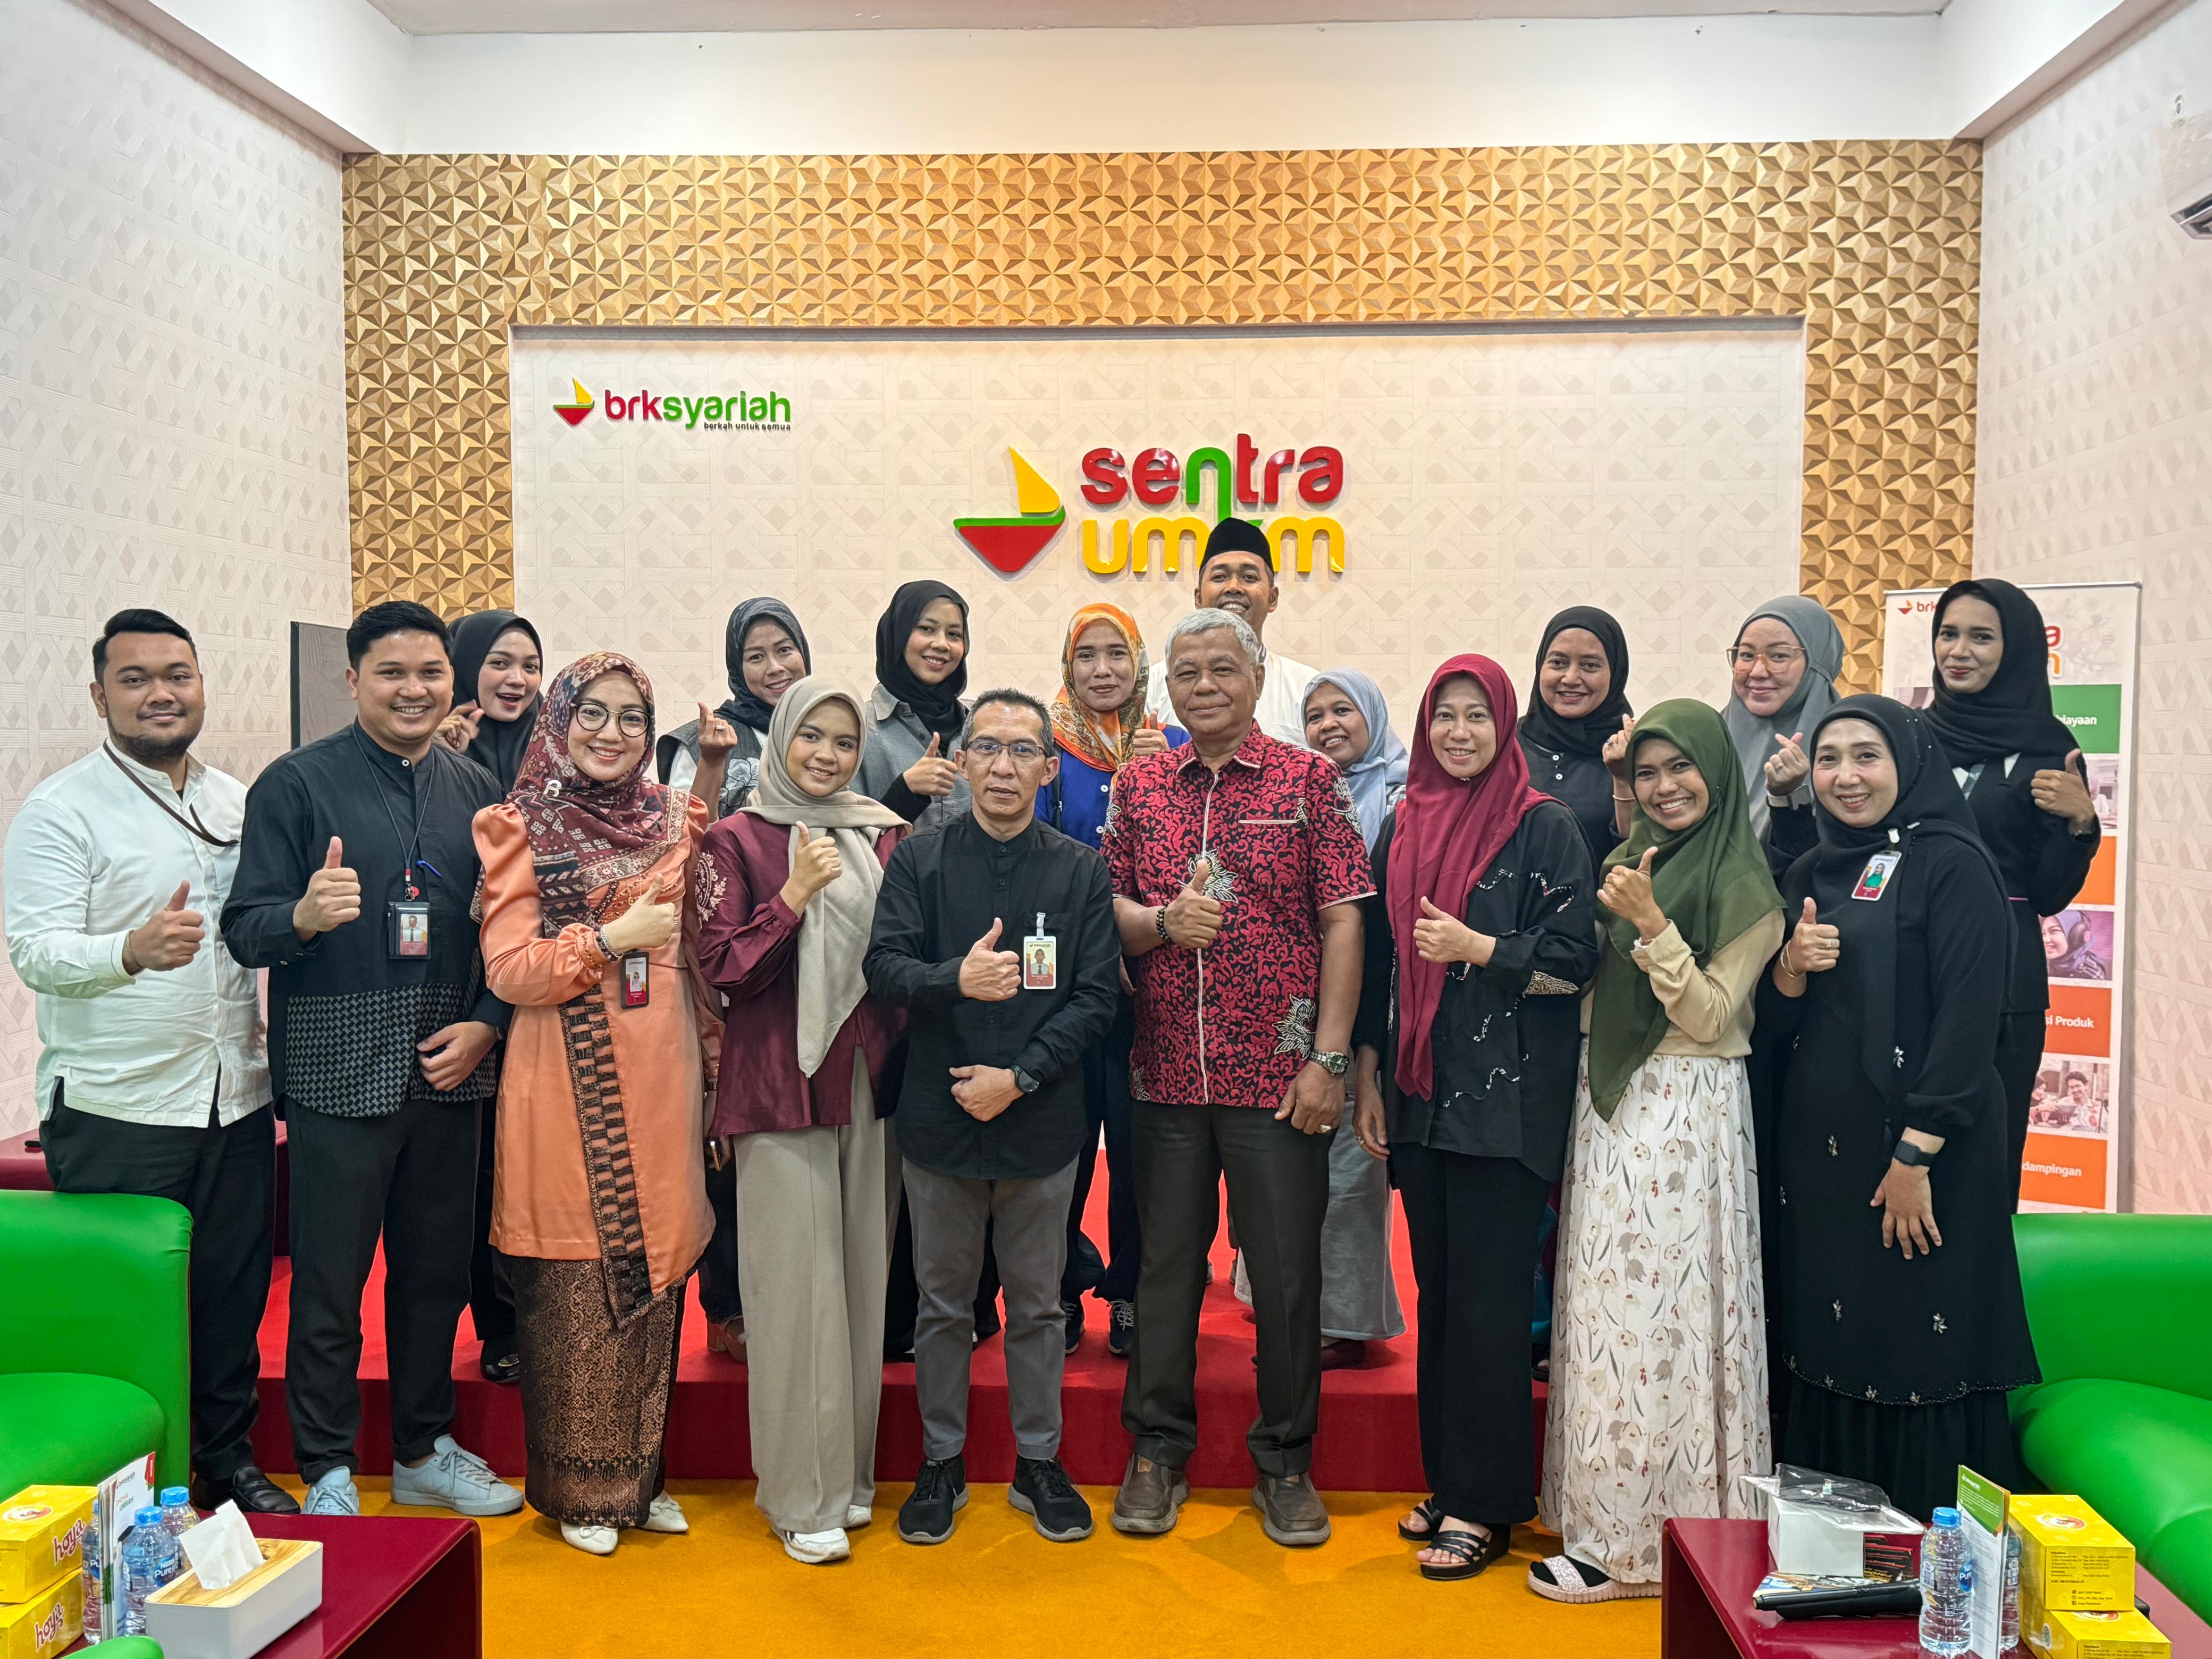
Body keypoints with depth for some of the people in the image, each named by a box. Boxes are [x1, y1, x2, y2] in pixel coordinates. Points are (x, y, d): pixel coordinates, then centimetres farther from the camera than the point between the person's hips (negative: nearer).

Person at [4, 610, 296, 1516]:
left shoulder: (237, 801, 11)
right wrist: (133, 950, -34)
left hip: (236, 1100, 5)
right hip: (116, 1111, -5)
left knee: (235, 1296, 13)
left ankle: (227, 1459, 29)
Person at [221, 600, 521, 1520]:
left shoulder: (476, 788, 9)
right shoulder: (296, 782, -3)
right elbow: (244, 928, -8)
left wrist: (486, 1023, -2)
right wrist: (304, 915, -29)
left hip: (448, 1066, 4)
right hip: (340, 1072, -4)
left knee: (437, 1269, 14)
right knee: (330, 1280, 4)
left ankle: (425, 1450, 30)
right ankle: (328, 1473, 20)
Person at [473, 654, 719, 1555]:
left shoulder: (677, 821, 10)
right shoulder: (520, 828, -2)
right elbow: (508, 970, -9)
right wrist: (615, 939, -13)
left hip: (660, 1078, 4)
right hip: (567, 1087, -4)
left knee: (652, 1272, 10)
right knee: (573, 1284, 2)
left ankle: (640, 1471, 26)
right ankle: (577, 1488, 19)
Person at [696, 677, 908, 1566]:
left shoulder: (885, 836, 10)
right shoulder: (738, 839, -1)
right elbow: (721, 966, -7)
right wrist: (795, 896, -16)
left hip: (872, 1081, 4)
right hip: (780, 1084, -4)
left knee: (863, 1273, 10)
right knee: (797, 1280, -1)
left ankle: (851, 1471, 25)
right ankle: (800, 1494, 13)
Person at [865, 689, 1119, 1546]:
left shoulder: (1082, 870, 0)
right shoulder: (920, 861, 0)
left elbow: (1098, 993, -4)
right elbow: (884, 966, -9)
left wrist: (1021, 1075, -13)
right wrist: (955, 978, -29)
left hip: (1041, 1116, 0)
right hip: (939, 1116, 0)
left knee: (1037, 1303, 12)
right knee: (944, 1301, 13)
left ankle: (1038, 1461, 29)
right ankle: (942, 1462, 28)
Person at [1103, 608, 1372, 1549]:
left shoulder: (1308, 780, 0)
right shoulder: (1139, 786, 9)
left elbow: (1342, 921, -3)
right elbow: (1107, 908, 10)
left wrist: (1328, 1057, -9)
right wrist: (1161, 920, -13)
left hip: (1277, 1074, -2)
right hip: (1167, 1072, 3)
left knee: (1287, 1269, 5)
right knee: (1166, 1261, 11)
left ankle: (1285, 1460, 23)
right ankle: (1157, 1450, 27)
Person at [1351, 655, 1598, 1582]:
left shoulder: (1544, 827, -3)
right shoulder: (1402, 829, 11)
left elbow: (1574, 959, -6)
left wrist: (1476, 948, -17)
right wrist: (1369, 1078, 11)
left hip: (1506, 1103, -5)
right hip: (1419, 1097, 5)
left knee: (1487, 1298, -1)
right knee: (1438, 1289, 11)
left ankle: (1484, 1504, 11)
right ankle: (1447, 1480, 24)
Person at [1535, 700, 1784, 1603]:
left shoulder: (1744, 886, -7)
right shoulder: (1626, 863, 12)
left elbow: (1709, 1016, -13)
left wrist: (1652, 926, -21)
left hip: (1688, 1113, -6)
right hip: (1613, 1105, 7)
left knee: (1659, 1314, -2)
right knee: (1609, 1307, 11)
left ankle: (1639, 1541, 8)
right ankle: (1608, 1512, 23)